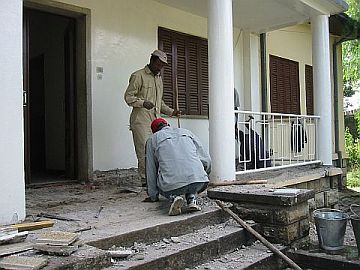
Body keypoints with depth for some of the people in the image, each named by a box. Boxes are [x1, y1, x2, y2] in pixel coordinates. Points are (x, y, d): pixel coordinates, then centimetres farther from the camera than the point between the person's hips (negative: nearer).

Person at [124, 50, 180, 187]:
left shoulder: (159, 79, 23)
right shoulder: (138, 76, -2)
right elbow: (128, 97, -7)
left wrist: (171, 112, 18)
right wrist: (143, 103, -24)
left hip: (156, 121, 7)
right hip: (141, 121, -7)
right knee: (145, 152, -9)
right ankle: (145, 180, -3)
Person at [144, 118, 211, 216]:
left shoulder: (152, 139, 18)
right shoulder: (187, 132, 24)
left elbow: (151, 170, 21)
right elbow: (207, 160, 21)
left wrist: (153, 196, 32)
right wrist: (204, 176, 41)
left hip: (172, 185, -2)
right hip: (198, 181, 2)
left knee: (160, 184, 32)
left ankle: (173, 197, 1)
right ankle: (191, 198, 10)